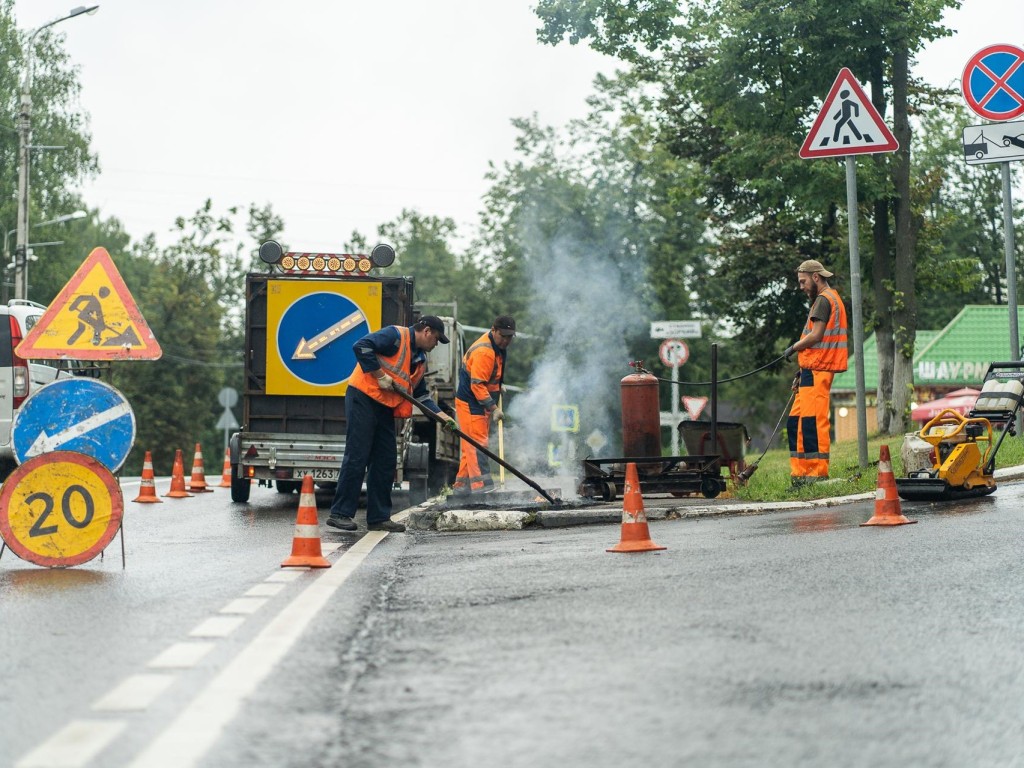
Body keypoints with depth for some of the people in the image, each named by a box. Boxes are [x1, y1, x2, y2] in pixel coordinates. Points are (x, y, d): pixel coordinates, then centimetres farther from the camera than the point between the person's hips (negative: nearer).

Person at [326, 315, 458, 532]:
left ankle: (379, 517, 13)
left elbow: (420, 393, 22)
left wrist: (440, 414, 10)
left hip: (384, 408, 9)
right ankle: (340, 514, -6)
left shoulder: (420, 359, 19)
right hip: (363, 399, -9)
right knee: (357, 457, -10)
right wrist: (380, 375, -19)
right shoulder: (396, 336, -9)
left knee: (386, 461, 7)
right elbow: (361, 346, -21)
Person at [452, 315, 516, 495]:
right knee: (477, 444, -14)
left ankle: (462, 485, 20)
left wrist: (498, 385, 16)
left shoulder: (498, 347, 7)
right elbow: (477, 385, -27)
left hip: (482, 403, 10)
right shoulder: (484, 352, -25)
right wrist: (493, 408, -27)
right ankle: (481, 487, -18)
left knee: (470, 446, 13)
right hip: (470, 404, -10)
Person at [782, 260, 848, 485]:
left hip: (817, 371, -10)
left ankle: (818, 472, -11)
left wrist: (793, 348, -3)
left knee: (813, 422, -11)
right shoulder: (830, 298, 24)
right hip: (814, 370, 10)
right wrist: (802, 371, 20)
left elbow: (816, 335, -18)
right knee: (795, 422, 9)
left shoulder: (824, 300, -8)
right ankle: (800, 472, 10)